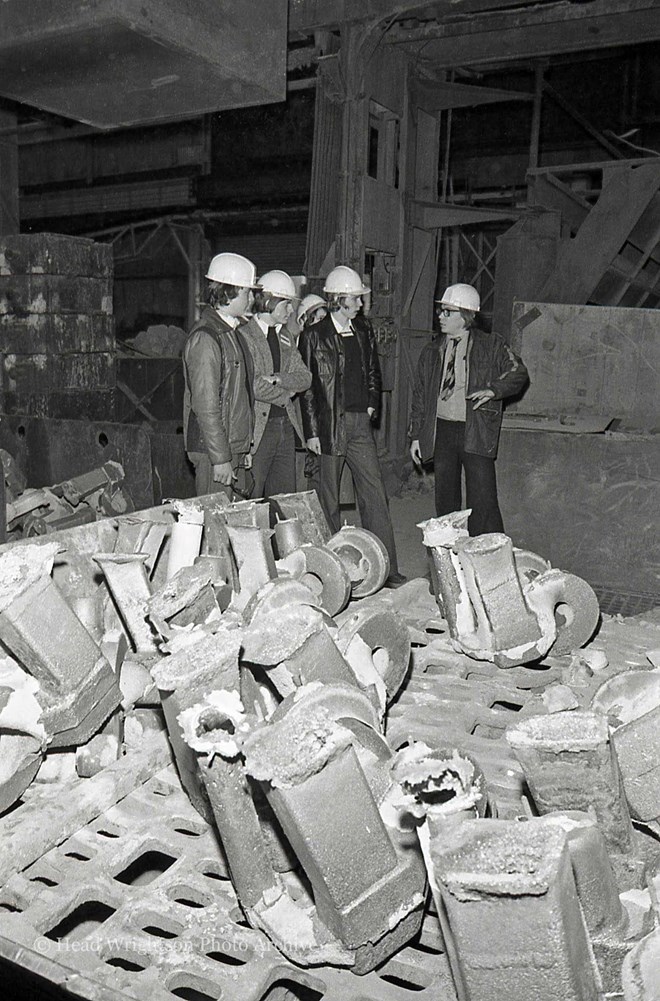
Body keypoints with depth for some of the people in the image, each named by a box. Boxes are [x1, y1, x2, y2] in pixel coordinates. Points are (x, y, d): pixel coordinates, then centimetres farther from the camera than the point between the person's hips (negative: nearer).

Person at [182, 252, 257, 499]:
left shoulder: (232, 331, 15)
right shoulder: (204, 337, -15)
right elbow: (205, 405, -20)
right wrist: (220, 458, -21)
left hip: (235, 446, 9)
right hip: (213, 450, -9)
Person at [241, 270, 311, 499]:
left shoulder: (284, 336, 16)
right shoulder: (243, 335, -8)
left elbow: (305, 378, 9)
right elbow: (249, 384, -18)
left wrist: (277, 379, -10)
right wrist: (284, 393, -5)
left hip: (286, 426, 7)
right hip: (257, 429, -7)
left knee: (285, 499, 8)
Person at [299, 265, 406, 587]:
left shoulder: (364, 330, 12)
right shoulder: (313, 336, -4)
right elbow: (306, 388, -5)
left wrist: (372, 404, 9)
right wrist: (311, 432, -9)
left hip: (361, 423, 5)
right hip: (329, 425, -5)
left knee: (375, 495, 2)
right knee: (329, 500, 5)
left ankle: (386, 568, 6)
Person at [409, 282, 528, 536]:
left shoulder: (492, 346, 2)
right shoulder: (431, 352, 12)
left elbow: (518, 373, 6)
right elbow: (419, 395, 15)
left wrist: (493, 390, -12)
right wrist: (416, 436, 11)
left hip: (476, 432, -4)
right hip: (441, 430, 4)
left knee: (482, 502, -6)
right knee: (445, 499, 9)